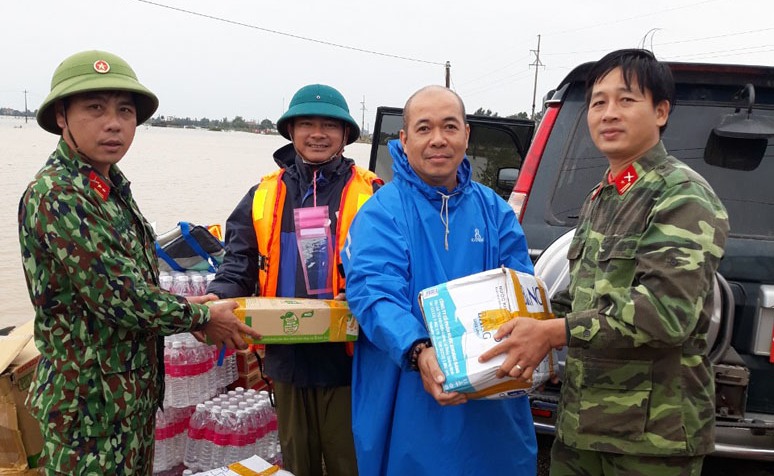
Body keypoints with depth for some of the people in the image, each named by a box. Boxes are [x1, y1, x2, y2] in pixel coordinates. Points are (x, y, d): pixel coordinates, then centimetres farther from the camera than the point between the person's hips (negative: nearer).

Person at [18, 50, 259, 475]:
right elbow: (120, 296, -25)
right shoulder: (56, 197, -21)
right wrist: (201, 318, -13)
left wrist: (185, 307, 4)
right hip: (91, 400, -9)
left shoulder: (112, 188, 8)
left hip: (134, 389, 9)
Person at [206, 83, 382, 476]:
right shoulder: (264, 194, 6)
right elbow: (239, 263, 6)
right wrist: (218, 300, -13)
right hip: (287, 356, 4)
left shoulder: (370, 193, -4)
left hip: (348, 356, -3)